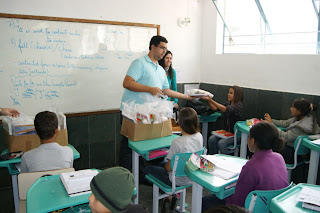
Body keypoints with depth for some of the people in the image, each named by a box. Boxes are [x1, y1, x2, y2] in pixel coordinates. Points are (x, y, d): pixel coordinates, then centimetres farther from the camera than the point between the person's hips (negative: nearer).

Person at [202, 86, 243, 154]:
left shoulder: (238, 105, -16)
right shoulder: (228, 104, 9)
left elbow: (224, 109, -32)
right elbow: (214, 108, 1)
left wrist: (211, 100, -38)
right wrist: (208, 100, -17)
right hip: (226, 131, 7)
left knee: (221, 143, -26)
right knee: (211, 139, -14)